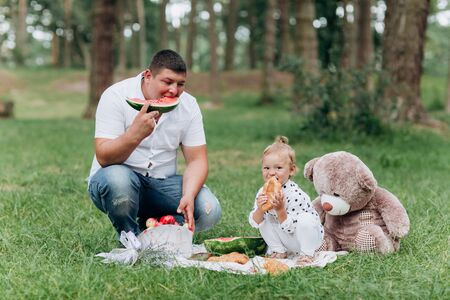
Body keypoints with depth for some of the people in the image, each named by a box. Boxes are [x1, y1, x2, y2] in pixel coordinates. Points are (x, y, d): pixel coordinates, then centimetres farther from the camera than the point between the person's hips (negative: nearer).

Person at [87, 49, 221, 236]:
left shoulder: (188, 105, -2)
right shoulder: (116, 96, -14)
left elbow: (196, 161, -4)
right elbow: (104, 158, -22)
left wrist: (188, 196, -25)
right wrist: (134, 135, -42)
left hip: (161, 183, 3)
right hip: (116, 179, -3)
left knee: (209, 211, -20)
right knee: (118, 178, -38)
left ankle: (149, 226, 6)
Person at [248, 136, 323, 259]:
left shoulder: (295, 195, -28)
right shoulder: (263, 192, -9)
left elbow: (290, 228, -26)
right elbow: (255, 224, -9)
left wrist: (280, 210, -41)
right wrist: (259, 209, -30)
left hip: (308, 236, -5)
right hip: (286, 239, 6)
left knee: (305, 219, -32)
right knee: (264, 218, -10)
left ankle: (307, 253, -13)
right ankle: (279, 250, 4)